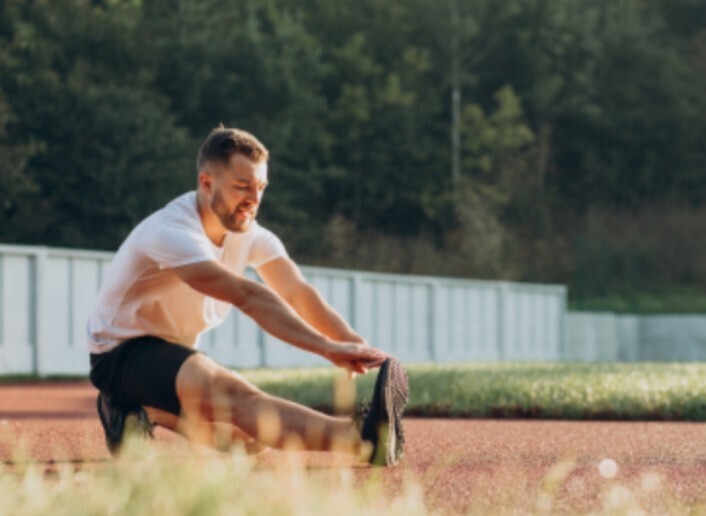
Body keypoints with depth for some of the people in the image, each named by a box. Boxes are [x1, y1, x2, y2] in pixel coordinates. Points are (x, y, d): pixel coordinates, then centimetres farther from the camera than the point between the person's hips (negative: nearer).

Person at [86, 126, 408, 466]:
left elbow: (298, 294, -17)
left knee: (251, 439, -3)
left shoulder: (249, 233, -2)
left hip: (177, 353, 9)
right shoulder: (172, 232, -28)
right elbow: (248, 297, -40)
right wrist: (328, 348, -48)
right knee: (234, 394, -35)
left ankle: (143, 413, 11)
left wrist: (355, 345, -35)